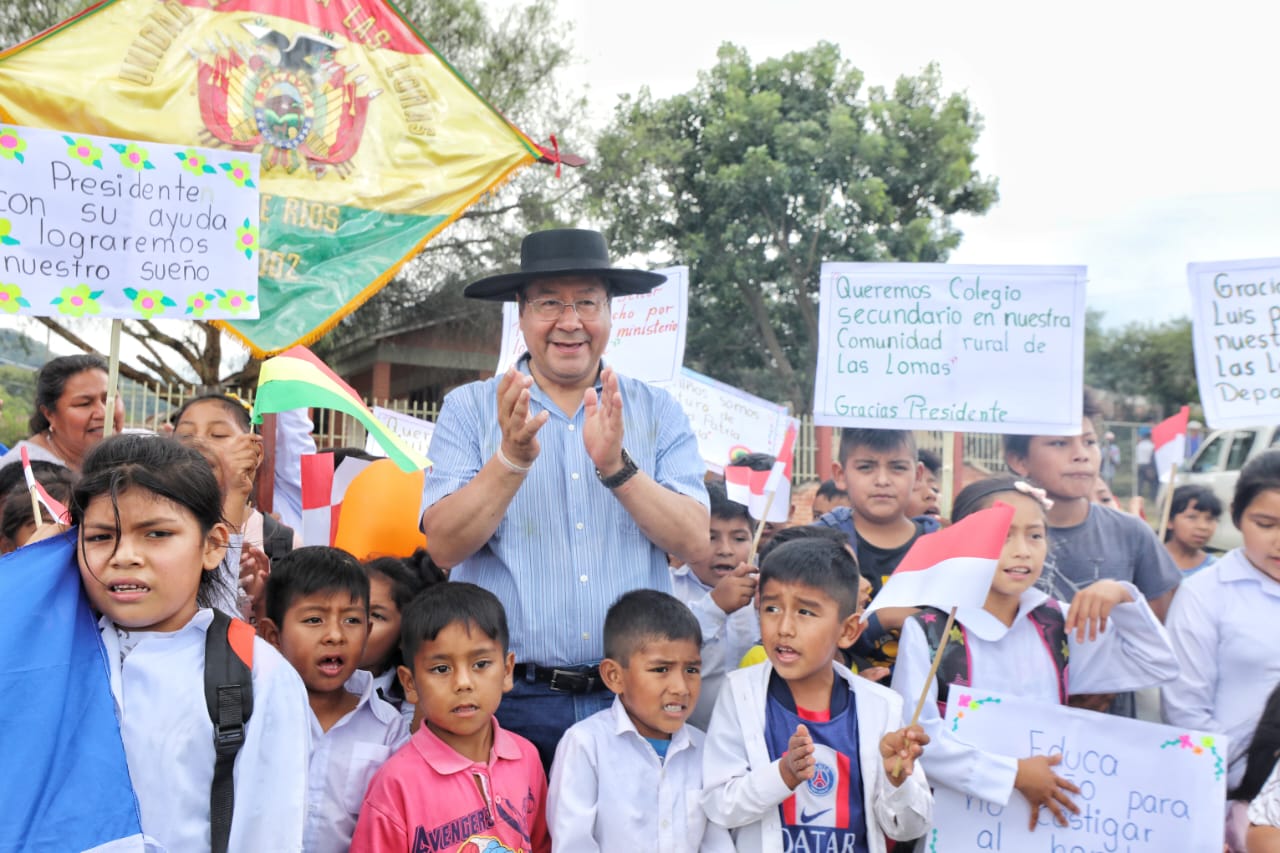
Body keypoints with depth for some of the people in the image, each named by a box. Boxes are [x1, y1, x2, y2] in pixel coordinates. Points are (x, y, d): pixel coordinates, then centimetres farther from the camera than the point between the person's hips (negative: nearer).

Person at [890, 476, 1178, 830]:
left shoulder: (1056, 625, 8)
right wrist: (1012, 773, -16)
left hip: (1047, 816, 5)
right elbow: (916, 735, -15)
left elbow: (1156, 665, 13)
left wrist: (1122, 596, -2)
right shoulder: (927, 631, -8)